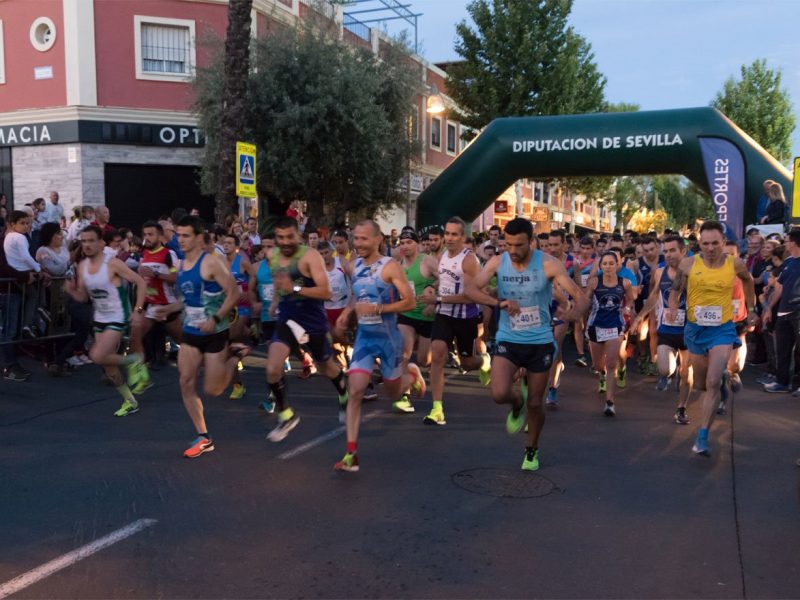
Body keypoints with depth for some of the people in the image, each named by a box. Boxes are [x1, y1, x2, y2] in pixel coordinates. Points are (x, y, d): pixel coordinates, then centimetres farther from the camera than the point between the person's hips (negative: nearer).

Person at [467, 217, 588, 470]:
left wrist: (576, 311, -42)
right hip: (508, 340, 1)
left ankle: (532, 450, 35)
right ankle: (517, 405, 19)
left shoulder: (548, 264, -14)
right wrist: (499, 302, -33)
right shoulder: (497, 262, -7)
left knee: (535, 402, 8)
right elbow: (470, 288, -17)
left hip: (540, 342, -1)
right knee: (499, 394, -20)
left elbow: (580, 296, -17)